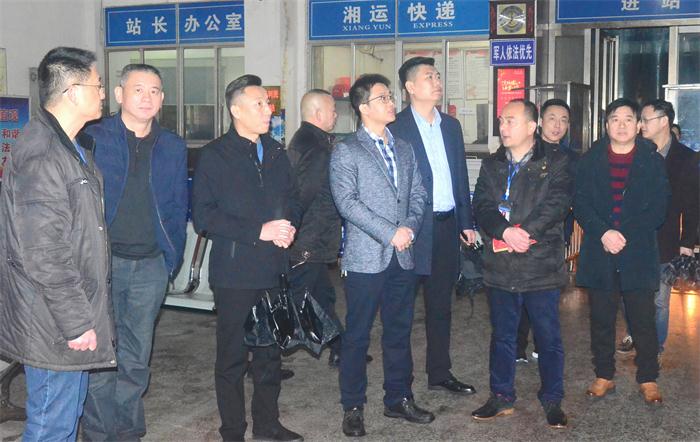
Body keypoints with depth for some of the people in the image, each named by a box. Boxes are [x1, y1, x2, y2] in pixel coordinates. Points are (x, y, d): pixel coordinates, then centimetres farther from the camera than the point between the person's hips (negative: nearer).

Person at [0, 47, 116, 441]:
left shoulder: (75, 148, 12)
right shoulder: (41, 157, -21)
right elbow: (44, 255, -25)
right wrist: (76, 322, -20)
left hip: (76, 310, 10)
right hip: (56, 326, -10)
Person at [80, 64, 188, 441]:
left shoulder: (173, 147, 8)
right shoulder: (94, 138, -3)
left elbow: (178, 207, 12)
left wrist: (172, 258, 5)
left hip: (151, 267, 3)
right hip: (103, 262, -3)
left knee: (136, 359, 11)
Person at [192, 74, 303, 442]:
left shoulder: (276, 153, 13)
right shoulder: (215, 156, -6)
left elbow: (293, 200, 21)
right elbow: (203, 218, -13)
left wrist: (289, 226, -2)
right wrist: (259, 231, -18)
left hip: (274, 269, 6)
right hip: (235, 271, -6)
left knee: (270, 350, 15)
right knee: (233, 356, 3)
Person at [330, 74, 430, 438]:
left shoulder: (405, 149, 16)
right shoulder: (345, 151, -4)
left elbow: (417, 194, 13)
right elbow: (347, 201, -13)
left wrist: (410, 227, -7)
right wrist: (390, 233, -17)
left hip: (402, 257, 6)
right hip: (366, 257, -5)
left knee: (399, 331, 13)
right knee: (357, 335, 3)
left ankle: (398, 399, 26)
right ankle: (353, 407, 14)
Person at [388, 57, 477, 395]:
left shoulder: (451, 125, 13)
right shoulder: (396, 127, -7)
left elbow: (461, 176, 16)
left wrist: (466, 222, 13)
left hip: (447, 225, 6)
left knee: (441, 304, 14)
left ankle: (439, 373, 26)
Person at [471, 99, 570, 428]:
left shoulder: (555, 162, -1)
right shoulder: (491, 165, 11)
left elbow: (557, 203, -13)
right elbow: (482, 206, -1)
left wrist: (523, 233, -21)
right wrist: (506, 232, -19)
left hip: (542, 265, -3)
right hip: (500, 266, 4)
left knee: (548, 337, 6)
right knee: (502, 336, 14)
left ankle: (552, 400, 21)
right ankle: (501, 397, 27)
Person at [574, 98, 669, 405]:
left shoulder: (652, 161, 4)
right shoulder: (591, 160, 7)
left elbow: (658, 209, -2)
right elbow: (580, 204, 0)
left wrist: (625, 236, -13)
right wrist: (603, 233, -15)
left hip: (638, 254, -1)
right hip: (598, 253, 1)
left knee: (643, 319, 2)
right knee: (601, 319, 8)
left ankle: (648, 379, 16)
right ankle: (604, 376, 20)